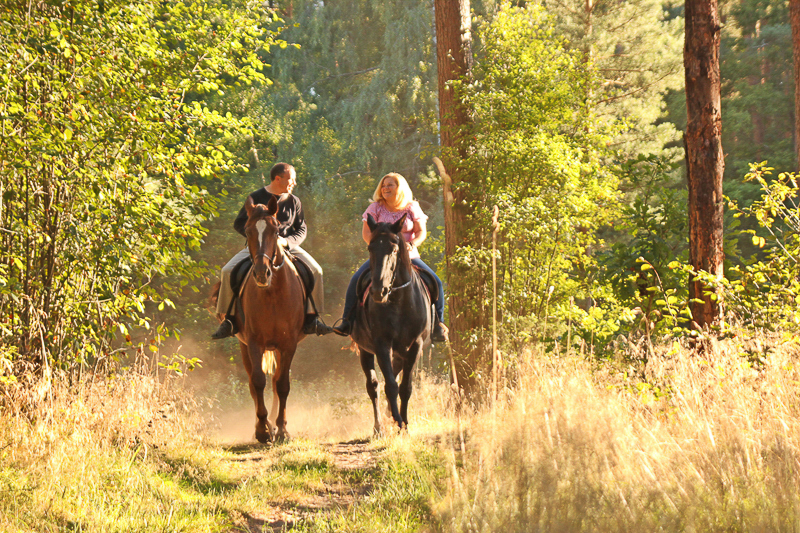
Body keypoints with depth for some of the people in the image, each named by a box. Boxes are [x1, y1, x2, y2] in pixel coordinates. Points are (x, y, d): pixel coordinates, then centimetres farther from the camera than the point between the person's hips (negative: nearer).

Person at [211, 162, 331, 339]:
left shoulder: (294, 201, 8)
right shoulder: (256, 198, 1)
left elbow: (301, 229, 8)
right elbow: (239, 224, 2)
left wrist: (286, 241, -14)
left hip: (287, 246, 2)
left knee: (315, 270, -20)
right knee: (228, 271, -23)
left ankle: (311, 318, -11)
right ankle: (229, 320, -12)